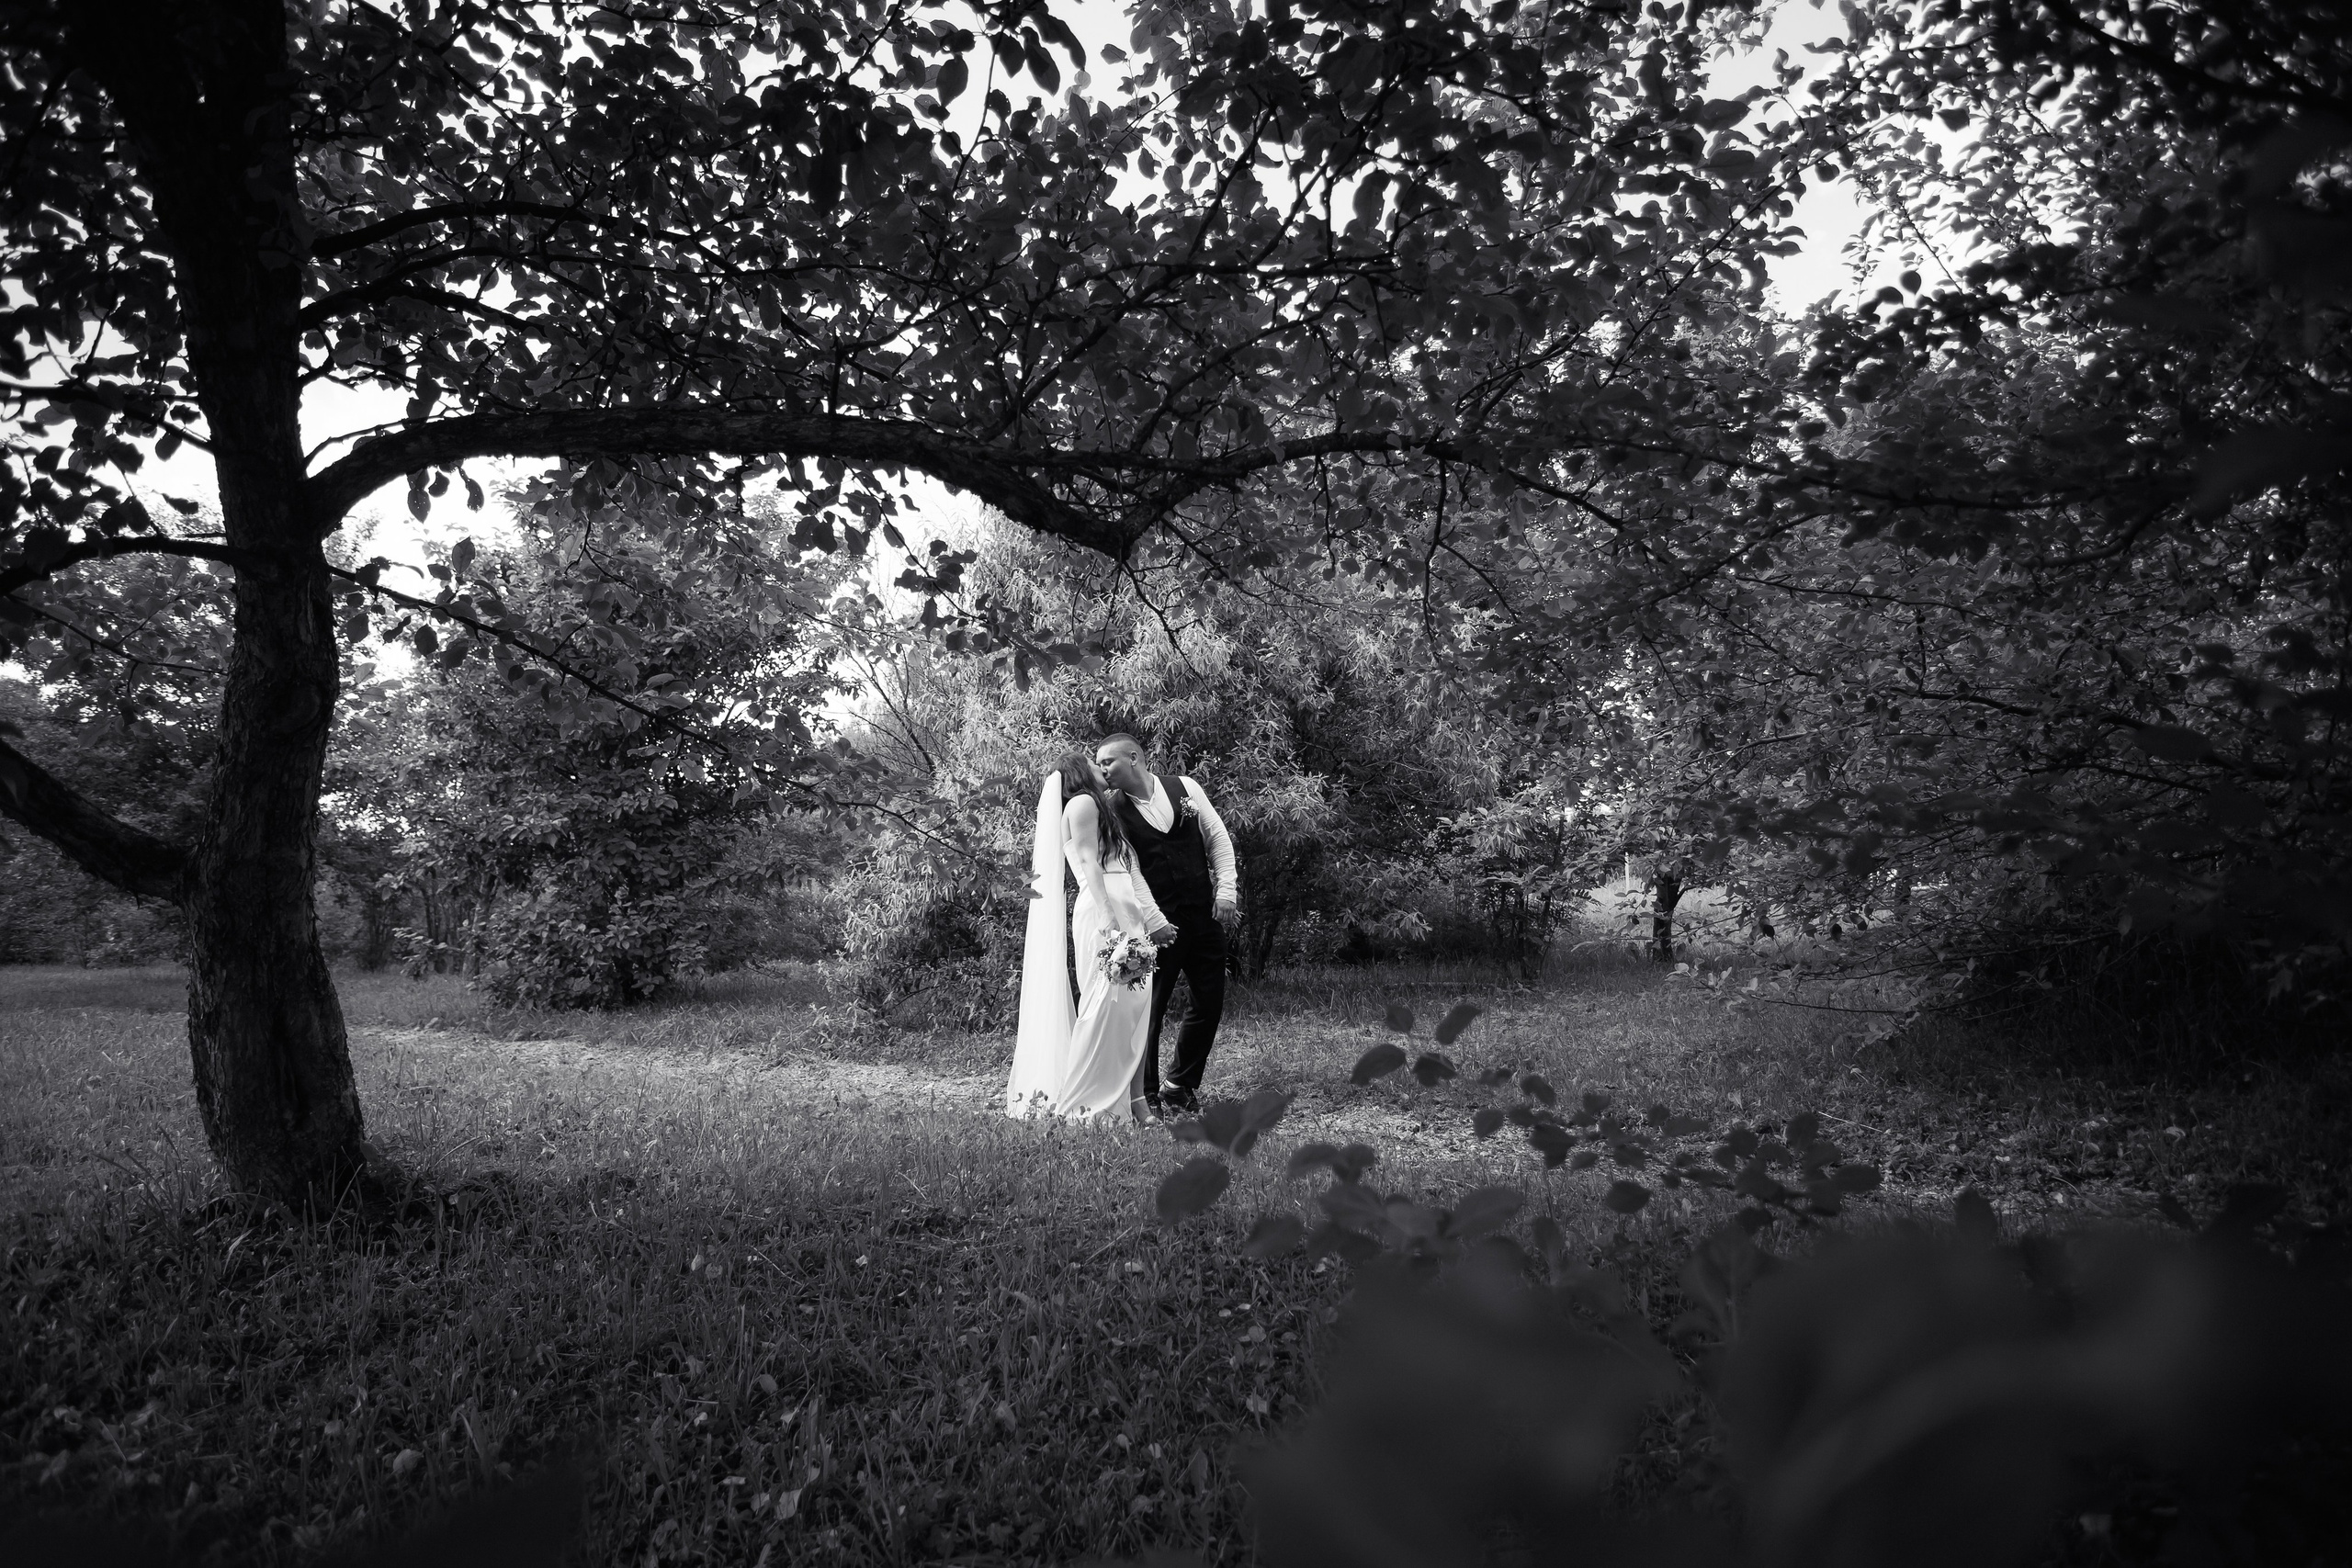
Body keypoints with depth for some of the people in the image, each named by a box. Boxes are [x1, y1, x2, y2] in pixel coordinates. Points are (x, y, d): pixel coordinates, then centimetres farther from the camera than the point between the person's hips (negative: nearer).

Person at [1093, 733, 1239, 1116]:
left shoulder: (1184, 788, 3)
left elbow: (1218, 838, 7)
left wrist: (1226, 889, -3)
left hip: (1204, 914, 4)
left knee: (1210, 1002, 8)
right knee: (1149, 1007, -2)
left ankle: (1181, 1087, 25)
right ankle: (1146, 1095, 14)